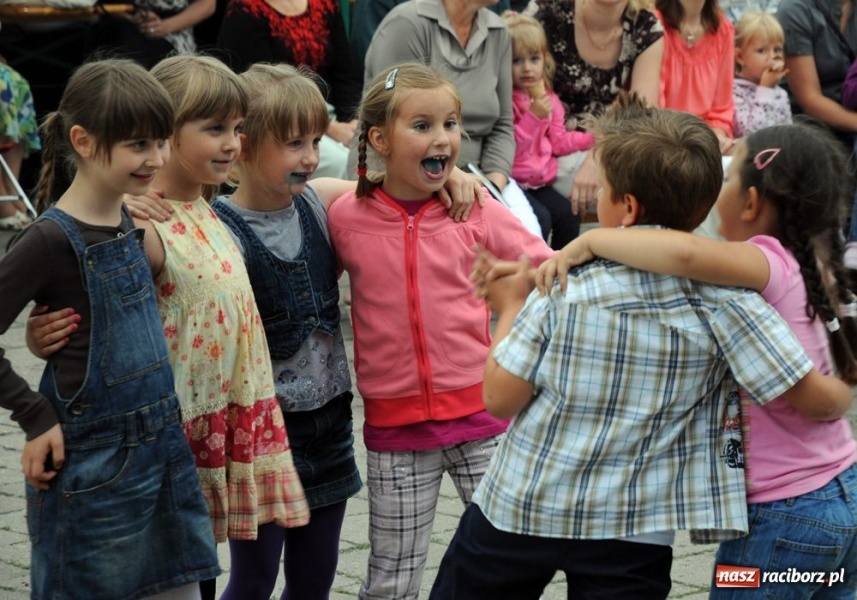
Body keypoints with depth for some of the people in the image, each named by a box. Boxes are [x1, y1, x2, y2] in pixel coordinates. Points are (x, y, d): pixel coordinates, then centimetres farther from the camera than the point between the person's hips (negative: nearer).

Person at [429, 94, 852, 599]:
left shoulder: (562, 290, -13)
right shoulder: (722, 301, -14)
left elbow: (500, 399, -8)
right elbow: (814, 396, -14)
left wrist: (511, 307, 6)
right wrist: (845, 390, 9)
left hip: (519, 507, 0)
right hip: (629, 536, 0)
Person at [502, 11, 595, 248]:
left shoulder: (549, 99, 10)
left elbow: (558, 141, 14)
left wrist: (591, 137, 4)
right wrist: (533, 117, -25)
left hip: (540, 181, 7)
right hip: (512, 181, -7)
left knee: (568, 214, -8)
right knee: (539, 219, -25)